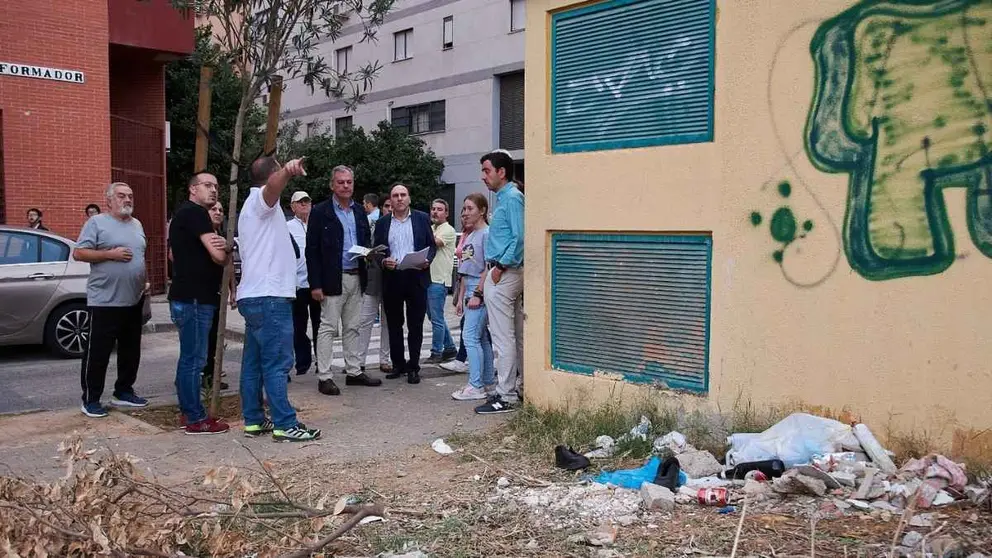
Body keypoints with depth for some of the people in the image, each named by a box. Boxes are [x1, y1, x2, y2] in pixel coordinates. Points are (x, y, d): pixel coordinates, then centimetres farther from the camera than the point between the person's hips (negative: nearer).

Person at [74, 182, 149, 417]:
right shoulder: (97, 223, -5)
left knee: (131, 351, 13)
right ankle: (91, 400, 6)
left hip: (134, 300, 7)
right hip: (104, 301, -7)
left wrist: (144, 281, 13)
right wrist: (110, 254, -19)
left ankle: (124, 392, 25)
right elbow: (79, 253, -11)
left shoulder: (137, 225, 15)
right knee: (97, 353, -2)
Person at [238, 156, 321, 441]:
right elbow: (273, 185, -32)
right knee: (277, 363, -10)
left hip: (254, 296, 10)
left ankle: (254, 421, 15)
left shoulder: (252, 205, 24)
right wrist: (289, 170, -53)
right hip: (269, 296, -10)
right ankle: (285, 425, -9)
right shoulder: (260, 199, -7)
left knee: (253, 362, 10)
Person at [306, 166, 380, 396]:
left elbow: (366, 239, 22)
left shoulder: (359, 211, 12)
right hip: (332, 279, -6)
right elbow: (312, 250, -8)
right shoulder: (321, 212, -5)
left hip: (356, 278, 6)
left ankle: (353, 372, 20)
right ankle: (324, 377, 1)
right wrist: (315, 284, -14)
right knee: (328, 328, -3)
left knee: (352, 328, 12)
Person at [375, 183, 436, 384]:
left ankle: (413, 366, 10)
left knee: (415, 325, 2)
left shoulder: (422, 219, 7)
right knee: (394, 325, 8)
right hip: (391, 279, 2)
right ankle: (398, 364, 19)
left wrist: (427, 260, -11)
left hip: (416, 277, -2)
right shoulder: (382, 223, 10)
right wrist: (383, 261, -10)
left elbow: (432, 245, 8)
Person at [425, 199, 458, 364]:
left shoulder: (448, 230, -7)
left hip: (439, 279, -8)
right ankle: (449, 348, 24)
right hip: (427, 278, 8)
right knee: (435, 317, 14)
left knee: (437, 318, -4)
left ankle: (436, 353, 3)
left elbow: (434, 242, -21)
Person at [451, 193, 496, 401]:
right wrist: (460, 298, 18)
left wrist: (478, 294, -18)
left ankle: (476, 386, -6)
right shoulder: (469, 237, 16)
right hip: (470, 290, 9)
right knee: (481, 338, 12)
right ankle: (489, 383, 18)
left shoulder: (486, 234, -11)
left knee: (470, 335, -10)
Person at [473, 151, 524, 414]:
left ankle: (505, 396, -3)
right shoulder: (505, 198, 17)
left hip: (504, 274, -10)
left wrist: (501, 267, -16)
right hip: (507, 273, 11)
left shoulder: (512, 198, -13)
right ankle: (519, 385, 25)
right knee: (517, 335, 15)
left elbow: (520, 237, -23)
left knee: (503, 338, -7)